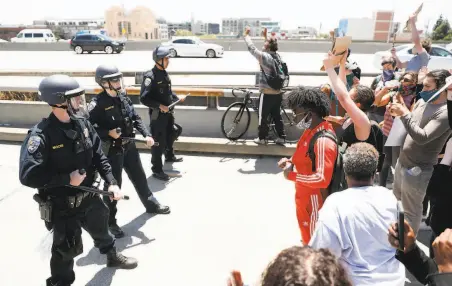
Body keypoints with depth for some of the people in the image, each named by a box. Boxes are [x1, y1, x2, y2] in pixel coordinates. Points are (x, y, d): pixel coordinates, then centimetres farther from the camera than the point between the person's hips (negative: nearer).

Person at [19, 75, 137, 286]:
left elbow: (98, 156, 1)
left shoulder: (82, 124, -6)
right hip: (62, 204, -6)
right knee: (67, 248, 12)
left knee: (101, 228, 29)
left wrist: (112, 182, -7)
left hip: (89, 195, 7)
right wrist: (66, 179, -24)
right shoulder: (41, 135, -25)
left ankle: (112, 257, 58)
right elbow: (28, 176, -27)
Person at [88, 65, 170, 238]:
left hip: (129, 145, 7)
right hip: (111, 149, -6)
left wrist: (146, 135, -3)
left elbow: (136, 118, 8)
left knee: (139, 177, 21)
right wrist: (109, 133, -26)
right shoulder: (97, 104, -18)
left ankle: (151, 205, 42)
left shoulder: (123, 97, 2)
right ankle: (110, 221, 22)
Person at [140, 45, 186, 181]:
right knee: (159, 142, -1)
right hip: (157, 114, -9)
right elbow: (143, 98, -23)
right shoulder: (150, 76, -19)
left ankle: (169, 156, 49)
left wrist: (177, 97, 5)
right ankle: (157, 170, 12)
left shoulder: (164, 73, 6)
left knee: (171, 134, 24)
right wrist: (160, 106, -27)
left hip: (168, 112, 9)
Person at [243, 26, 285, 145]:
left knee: (263, 117, 6)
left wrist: (246, 35, 3)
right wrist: (265, 37, 32)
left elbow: (252, 48, -9)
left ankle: (262, 138, 15)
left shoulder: (265, 56, -16)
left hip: (267, 94, -7)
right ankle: (281, 137, 18)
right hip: (278, 93, 7)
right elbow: (270, 47, 26)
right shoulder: (277, 56, 5)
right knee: (277, 116, 14)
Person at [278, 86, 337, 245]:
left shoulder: (323, 141, -29)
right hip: (305, 197, 9)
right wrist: (291, 161, -1)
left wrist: (291, 175, -23)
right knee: (307, 237, 28)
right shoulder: (312, 130, 1)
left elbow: (322, 179, -33)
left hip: (314, 200, -9)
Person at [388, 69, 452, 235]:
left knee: (410, 211, 7)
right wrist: (399, 111, -7)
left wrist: (404, 114, -28)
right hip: (402, 161, 9)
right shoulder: (423, 101, 4)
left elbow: (422, 137, -29)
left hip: (418, 169, -9)